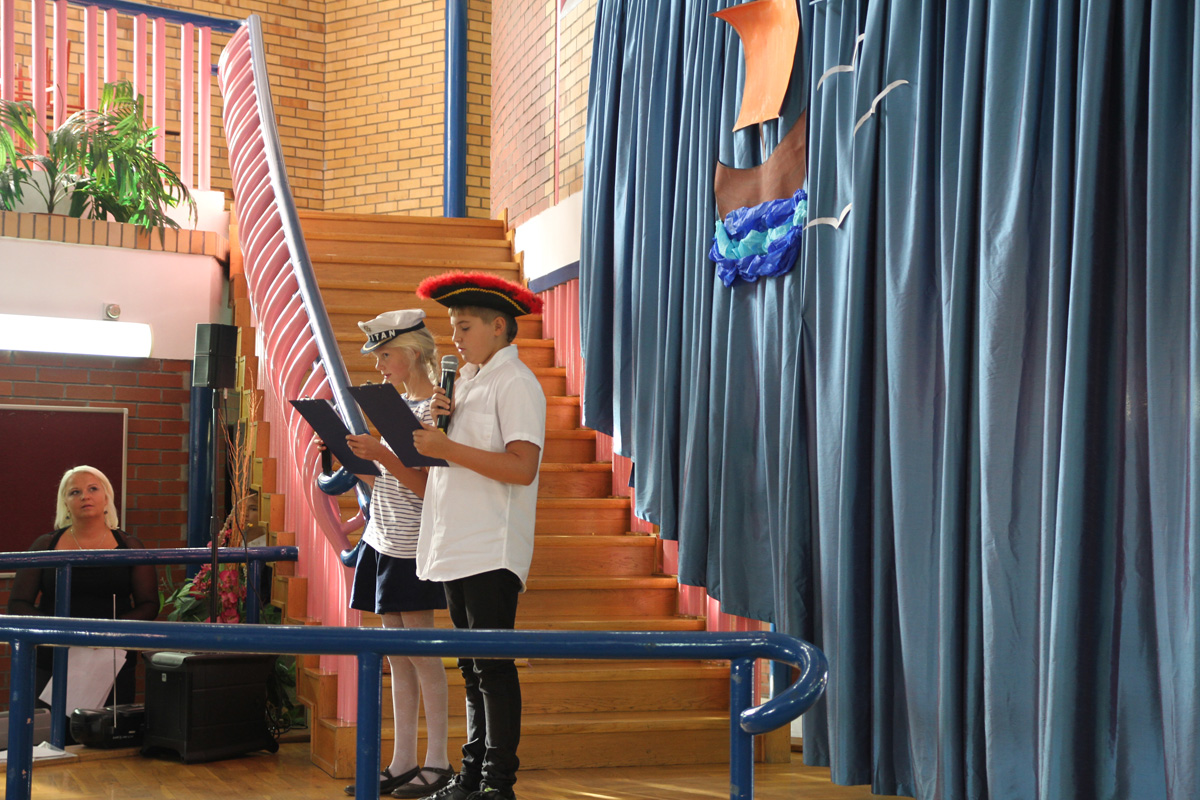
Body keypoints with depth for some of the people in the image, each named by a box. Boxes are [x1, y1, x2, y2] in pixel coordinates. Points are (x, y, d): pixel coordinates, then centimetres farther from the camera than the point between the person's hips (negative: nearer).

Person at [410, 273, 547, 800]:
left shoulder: (515, 383, -9)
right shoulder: (468, 379, 18)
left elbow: (521, 466, -20)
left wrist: (448, 449, -19)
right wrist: (443, 421, 3)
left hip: (492, 552, -9)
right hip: (457, 548, 9)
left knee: (493, 665, -5)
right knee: (472, 668, 12)